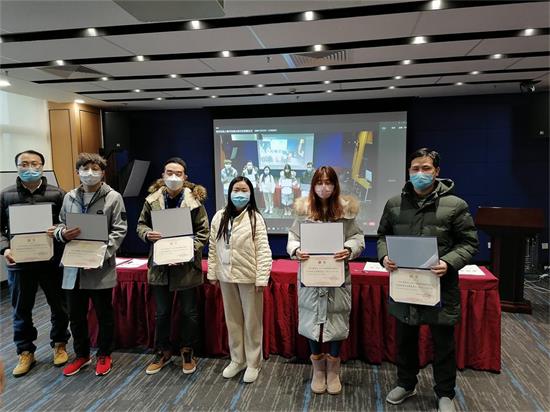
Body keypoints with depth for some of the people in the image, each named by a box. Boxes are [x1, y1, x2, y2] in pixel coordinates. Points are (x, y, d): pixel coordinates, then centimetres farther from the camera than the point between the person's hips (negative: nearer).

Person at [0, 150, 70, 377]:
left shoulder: (56, 194, -2)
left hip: (52, 261, -1)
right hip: (19, 262, 1)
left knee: (59, 306, 11)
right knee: (21, 310, 13)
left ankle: (59, 344, 33)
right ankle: (25, 352, 31)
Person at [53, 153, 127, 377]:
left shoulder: (113, 197, -4)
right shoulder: (69, 197, 8)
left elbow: (119, 231, -7)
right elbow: (59, 226, 13)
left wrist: (102, 251, -20)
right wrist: (63, 233, -11)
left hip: (101, 267, -4)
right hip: (73, 266, 4)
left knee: (104, 315, 10)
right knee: (76, 316, 16)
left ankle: (104, 355, 29)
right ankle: (81, 354, 35)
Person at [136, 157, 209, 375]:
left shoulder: (194, 200, -9)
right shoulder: (152, 199, -2)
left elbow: (203, 232, -7)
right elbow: (141, 224, 9)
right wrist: (148, 234, -13)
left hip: (186, 266, -2)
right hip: (160, 265, 3)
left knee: (189, 312, 12)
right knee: (162, 313, 17)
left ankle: (187, 352, 33)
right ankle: (163, 352, 36)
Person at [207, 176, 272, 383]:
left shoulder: (255, 218, -9)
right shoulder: (219, 217, 3)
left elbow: (263, 250, -11)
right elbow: (213, 247, 7)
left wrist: (262, 278, -15)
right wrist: (212, 273, 6)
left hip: (249, 277, -4)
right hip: (226, 276, 4)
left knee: (252, 321, 9)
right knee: (232, 320, 16)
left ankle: (253, 363, 24)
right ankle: (237, 359, 33)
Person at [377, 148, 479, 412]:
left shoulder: (455, 205, -6)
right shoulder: (394, 204, 3)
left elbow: (469, 242, -3)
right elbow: (383, 235, 10)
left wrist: (449, 263, -20)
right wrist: (384, 256, -10)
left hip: (440, 286, -2)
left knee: (443, 343, 13)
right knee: (405, 339, 19)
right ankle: (406, 383, 41)